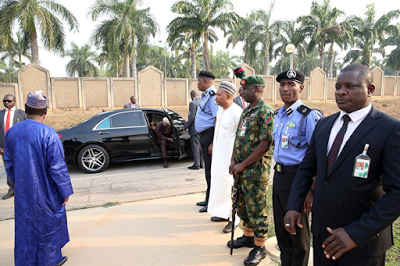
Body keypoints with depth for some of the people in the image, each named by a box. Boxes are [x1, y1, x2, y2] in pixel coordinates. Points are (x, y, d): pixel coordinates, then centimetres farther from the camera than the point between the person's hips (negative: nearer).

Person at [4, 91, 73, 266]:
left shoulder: (11, 132, -3)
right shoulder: (48, 134, -22)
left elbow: (9, 164, 7)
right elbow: (58, 167, -19)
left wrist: (18, 184, 21)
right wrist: (65, 191, -8)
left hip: (22, 191, 5)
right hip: (45, 191, -5)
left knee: (25, 226, 19)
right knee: (49, 224, 14)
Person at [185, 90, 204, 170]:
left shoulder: (193, 103, -14)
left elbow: (191, 116, -19)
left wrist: (186, 126, -10)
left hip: (195, 129, -7)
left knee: (195, 146, -1)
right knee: (200, 146, 14)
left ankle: (196, 165, 3)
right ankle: (201, 163, 20)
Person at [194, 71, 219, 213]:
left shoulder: (213, 96, -15)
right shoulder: (205, 95, 17)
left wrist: (213, 142, -27)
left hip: (210, 135, -10)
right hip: (205, 135, 10)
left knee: (211, 169, -2)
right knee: (208, 168, 18)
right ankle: (209, 199, 31)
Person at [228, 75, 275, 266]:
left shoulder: (265, 112, -15)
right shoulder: (246, 110, 12)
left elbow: (265, 145, -20)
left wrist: (243, 165, -16)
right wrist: (233, 161, 3)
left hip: (256, 170, -8)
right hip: (240, 169, 9)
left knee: (256, 209, 4)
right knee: (242, 206, 20)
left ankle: (259, 247, 21)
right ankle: (248, 236, 39)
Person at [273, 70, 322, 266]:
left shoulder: (309, 116, -17)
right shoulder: (278, 115, 8)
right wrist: (278, 175, 16)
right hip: (278, 175, 8)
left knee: (298, 231, 12)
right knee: (281, 229, 21)